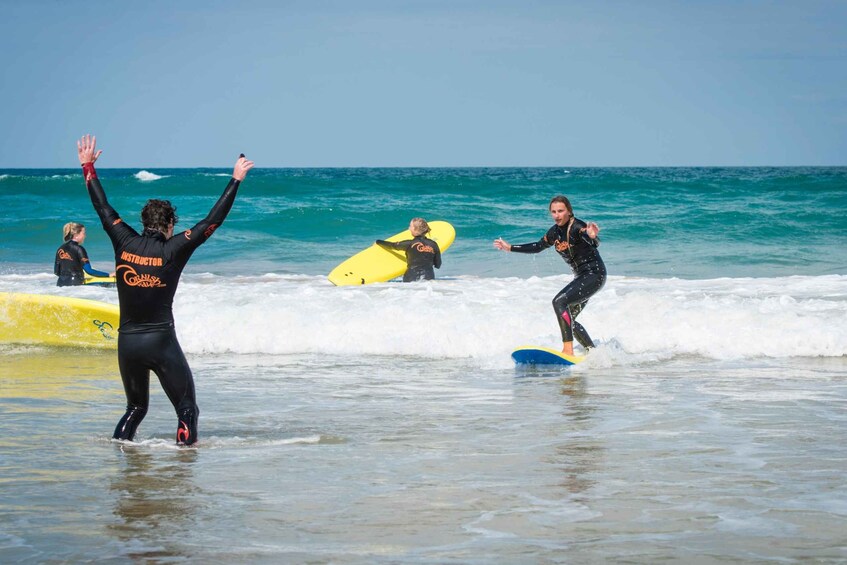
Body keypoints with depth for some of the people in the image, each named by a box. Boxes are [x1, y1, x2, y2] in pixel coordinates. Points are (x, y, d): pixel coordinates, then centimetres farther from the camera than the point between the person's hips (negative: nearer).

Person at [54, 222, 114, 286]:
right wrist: (109, 275, -11)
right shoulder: (78, 249, -9)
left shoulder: (60, 249, 11)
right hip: (75, 284, -7)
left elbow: (56, 272, 15)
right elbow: (89, 271, -14)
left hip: (61, 284, 7)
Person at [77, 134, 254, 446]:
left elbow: (103, 207, 13)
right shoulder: (172, 250, -8)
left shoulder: (125, 243, 1)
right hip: (161, 341, -4)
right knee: (186, 408, 4)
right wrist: (235, 180, -1)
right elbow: (212, 222, -7)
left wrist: (88, 167, 24)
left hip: (127, 342, 4)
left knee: (136, 407, 21)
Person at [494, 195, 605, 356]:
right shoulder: (556, 231, 6)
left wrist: (592, 237, -61)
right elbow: (538, 247, 22)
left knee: (559, 301, -25)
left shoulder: (577, 227, -19)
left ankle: (568, 349, -31)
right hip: (581, 277, 9)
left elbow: (595, 244, -37)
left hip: (595, 274, -9)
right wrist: (510, 248, 23)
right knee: (568, 319, 9)